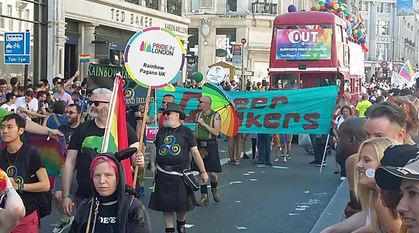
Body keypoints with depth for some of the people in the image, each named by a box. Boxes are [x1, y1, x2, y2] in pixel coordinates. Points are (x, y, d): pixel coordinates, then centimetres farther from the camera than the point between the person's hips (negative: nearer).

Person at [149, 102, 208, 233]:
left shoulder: (186, 132, 0)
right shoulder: (161, 132, 10)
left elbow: (195, 152, 1)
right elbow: (155, 150, 19)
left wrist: (203, 172, 2)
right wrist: (153, 165, 5)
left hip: (180, 173, -3)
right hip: (162, 174, 3)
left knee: (182, 203, 2)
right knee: (166, 204, 5)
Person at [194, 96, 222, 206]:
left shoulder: (216, 116, -6)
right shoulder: (198, 115, 10)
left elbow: (216, 132, -15)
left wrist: (204, 124, -19)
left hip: (211, 146, -4)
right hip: (199, 145, 4)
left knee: (213, 172, -6)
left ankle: (214, 189, 25)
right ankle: (204, 196, 9)